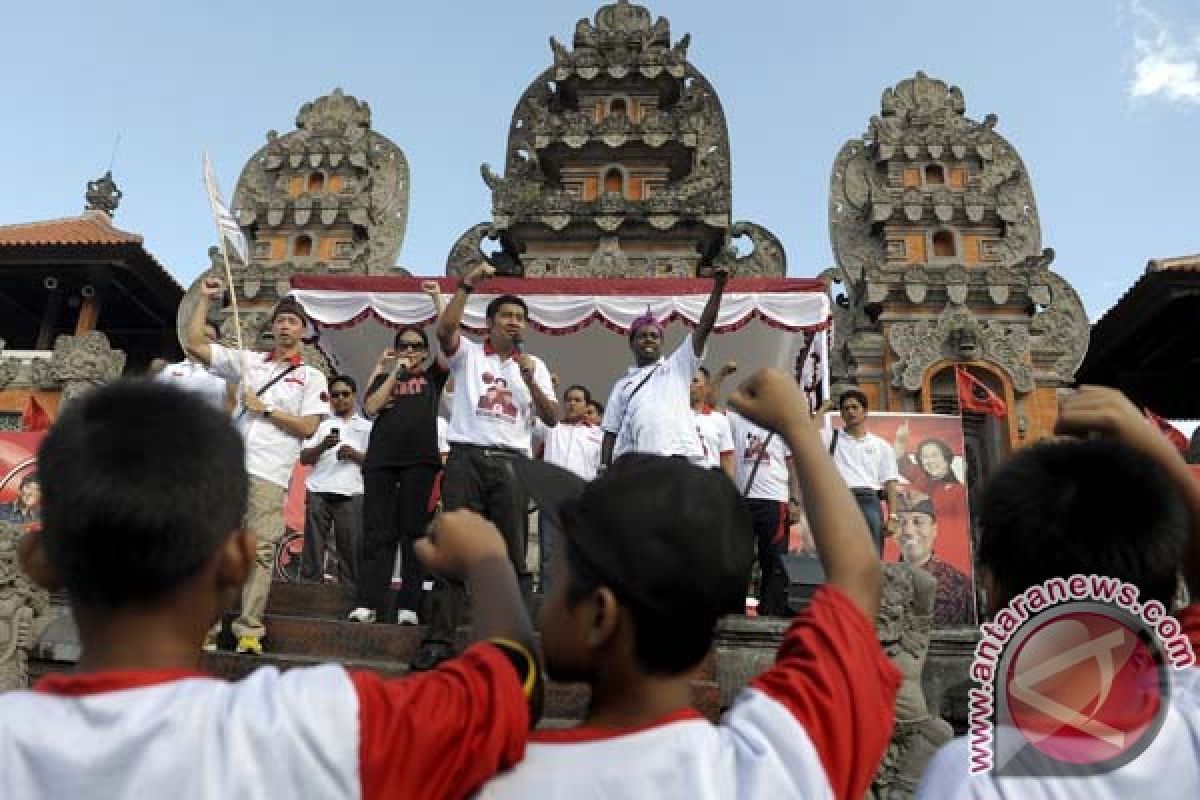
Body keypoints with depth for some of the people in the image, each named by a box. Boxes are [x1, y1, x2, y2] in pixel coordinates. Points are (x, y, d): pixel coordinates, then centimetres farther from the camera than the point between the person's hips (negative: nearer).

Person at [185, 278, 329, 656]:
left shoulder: (312, 377, 8)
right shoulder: (248, 361, 17)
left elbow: (307, 427, -2)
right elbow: (194, 344, 13)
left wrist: (264, 409, -6)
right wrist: (205, 299, 11)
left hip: (270, 473, -3)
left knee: (261, 550, -3)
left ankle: (250, 629, 2)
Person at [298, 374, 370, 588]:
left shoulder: (366, 426, 16)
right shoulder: (322, 425, 21)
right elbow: (304, 458, 12)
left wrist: (354, 455, -9)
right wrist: (323, 446, -7)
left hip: (350, 495, -2)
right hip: (318, 492, 2)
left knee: (349, 552, -4)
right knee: (313, 549, 0)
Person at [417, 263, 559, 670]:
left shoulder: (534, 364, 16)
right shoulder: (467, 352, 10)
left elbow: (552, 419, 7)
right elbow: (444, 329, -12)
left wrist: (529, 379, -6)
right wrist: (467, 284, -15)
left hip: (510, 463, 2)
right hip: (467, 457, -1)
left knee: (513, 552, 2)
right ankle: (439, 638, 2)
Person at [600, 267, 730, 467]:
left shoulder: (677, 366, 18)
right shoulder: (623, 385, 23)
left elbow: (704, 327, 9)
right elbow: (610, 434, 18)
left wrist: (718, 286, 0)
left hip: (680, 458, -2)